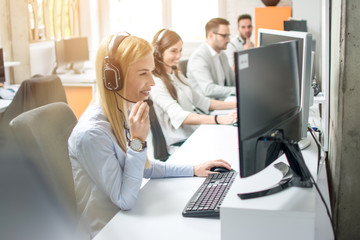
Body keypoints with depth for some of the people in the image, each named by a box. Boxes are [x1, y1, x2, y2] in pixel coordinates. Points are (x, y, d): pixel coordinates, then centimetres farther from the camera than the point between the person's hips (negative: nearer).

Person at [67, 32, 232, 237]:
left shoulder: (125, 112, 0)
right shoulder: (93, 133, -27)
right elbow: (125, 201, -20)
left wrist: (193, 170, 9)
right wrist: (137, 141, -27)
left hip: (126, 217, 8)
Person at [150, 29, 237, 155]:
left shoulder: (177, 75, 19)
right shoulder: (155, 82, -12)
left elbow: (201, 101, 21)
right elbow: (178, 116, -25)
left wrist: (236, 105, 9)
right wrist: (219, 119, -36)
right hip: (178, 144, -9)